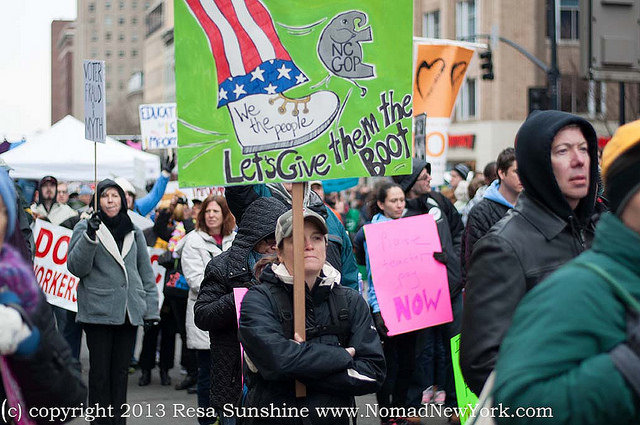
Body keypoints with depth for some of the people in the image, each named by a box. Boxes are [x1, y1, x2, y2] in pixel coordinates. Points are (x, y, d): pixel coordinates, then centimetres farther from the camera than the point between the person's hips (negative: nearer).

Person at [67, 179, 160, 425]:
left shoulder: (133, 231, 13)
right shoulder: (85, 228, 2)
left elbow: (146, 272, 16)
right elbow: (76, 268, -6)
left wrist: (151, 309, 9)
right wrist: (89, 237, -19)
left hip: (129, 311, 3)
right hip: (98, 310, -3)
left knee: (121, 371, 8)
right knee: (100, 372, -1)